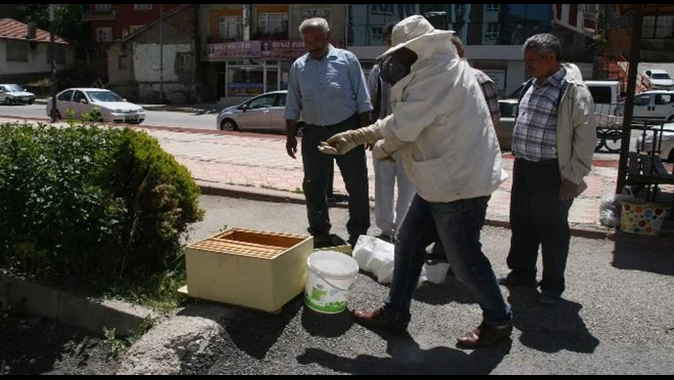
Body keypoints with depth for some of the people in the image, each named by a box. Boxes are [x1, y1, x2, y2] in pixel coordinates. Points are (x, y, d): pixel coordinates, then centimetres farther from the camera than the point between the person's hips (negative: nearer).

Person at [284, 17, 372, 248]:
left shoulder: (347, 59, -1)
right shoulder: (298, 67, 7)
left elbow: (362, 99, -2)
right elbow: (292, 105, 10)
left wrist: (364, 129, -7)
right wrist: (290, 135, 6)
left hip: (346, 129, -2)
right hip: (313, 133, 3)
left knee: (357, 185, 2)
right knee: (313, 186, 9)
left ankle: (358, 235, 15)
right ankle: (319, 233, 25)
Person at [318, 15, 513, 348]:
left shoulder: (438, 74, -21)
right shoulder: (435, 71, 14)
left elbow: (401, 128, -24)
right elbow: (398, 120, 17)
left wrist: (380, 148, -1)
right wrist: (352, 138, 13)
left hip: (459, 184, -10)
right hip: (441, 182, 11)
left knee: (464, 260, 4)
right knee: (407, 243, 15)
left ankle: (499, 321, 27)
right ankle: (394, 314, 28)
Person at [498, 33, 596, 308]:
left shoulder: (573, 90, -13)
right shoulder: (531, 86, 13)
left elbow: (585, 138, -15)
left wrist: (573, 178, -16)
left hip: (552, 172, -8)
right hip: (523, 167, 8)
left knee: (552, 230, 4)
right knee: (521, 224, 17)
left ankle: (552, 286, 19)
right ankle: (522, 273, 34)